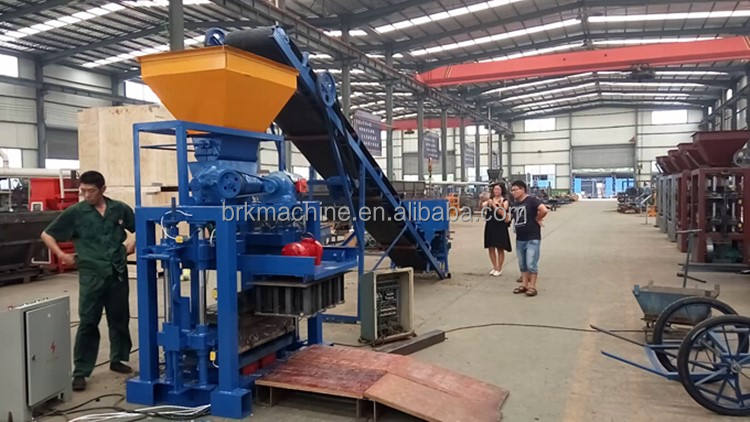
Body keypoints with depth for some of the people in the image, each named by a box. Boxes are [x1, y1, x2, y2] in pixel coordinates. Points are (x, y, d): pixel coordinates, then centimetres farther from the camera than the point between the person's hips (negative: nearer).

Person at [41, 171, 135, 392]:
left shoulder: (120, 209, 3)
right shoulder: (75, 213, -2)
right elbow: (47, 234, 6)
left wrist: (132, 246, 7)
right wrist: (62, 255, 0)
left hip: (118, 273, 2)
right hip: (91, 275, -2)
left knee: (119, 319, 12)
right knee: (88, 323, -3)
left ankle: (118, 359, 29)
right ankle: (80, 372, 4)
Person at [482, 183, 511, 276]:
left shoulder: (504, 201, -1)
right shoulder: (490, 200, 8)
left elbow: (502, 213, -15)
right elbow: (482, 207, -8)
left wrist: (494, 205, -20)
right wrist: (482, 201, -24)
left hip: (500, 227, -4)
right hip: (490, 226, 4)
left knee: (500, 248, 2)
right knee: (491, 248, 7)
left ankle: (499, 269, 13)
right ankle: (494, 267, 22)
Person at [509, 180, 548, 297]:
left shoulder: (532, 200, -12)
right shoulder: (515, 204, 11)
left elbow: (544, 210, -25)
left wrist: (537, 219, -12)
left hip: (532, 239, -8)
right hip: (519, 239, 8)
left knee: (531, 264, -5)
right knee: (522, 264, 14)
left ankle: (532, 286, 3)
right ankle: (524, 284, 23)